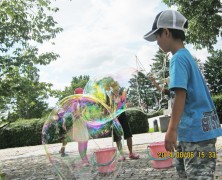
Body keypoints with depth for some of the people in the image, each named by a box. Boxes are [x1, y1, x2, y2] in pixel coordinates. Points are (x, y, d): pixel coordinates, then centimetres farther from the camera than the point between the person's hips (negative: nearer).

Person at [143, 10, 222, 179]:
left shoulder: (178, 58, -15)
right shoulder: (187, 56, 14)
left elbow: (180, 95, -22)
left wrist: (171, 129, -21)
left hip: (196, 130, -10)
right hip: (195, 127, 10)